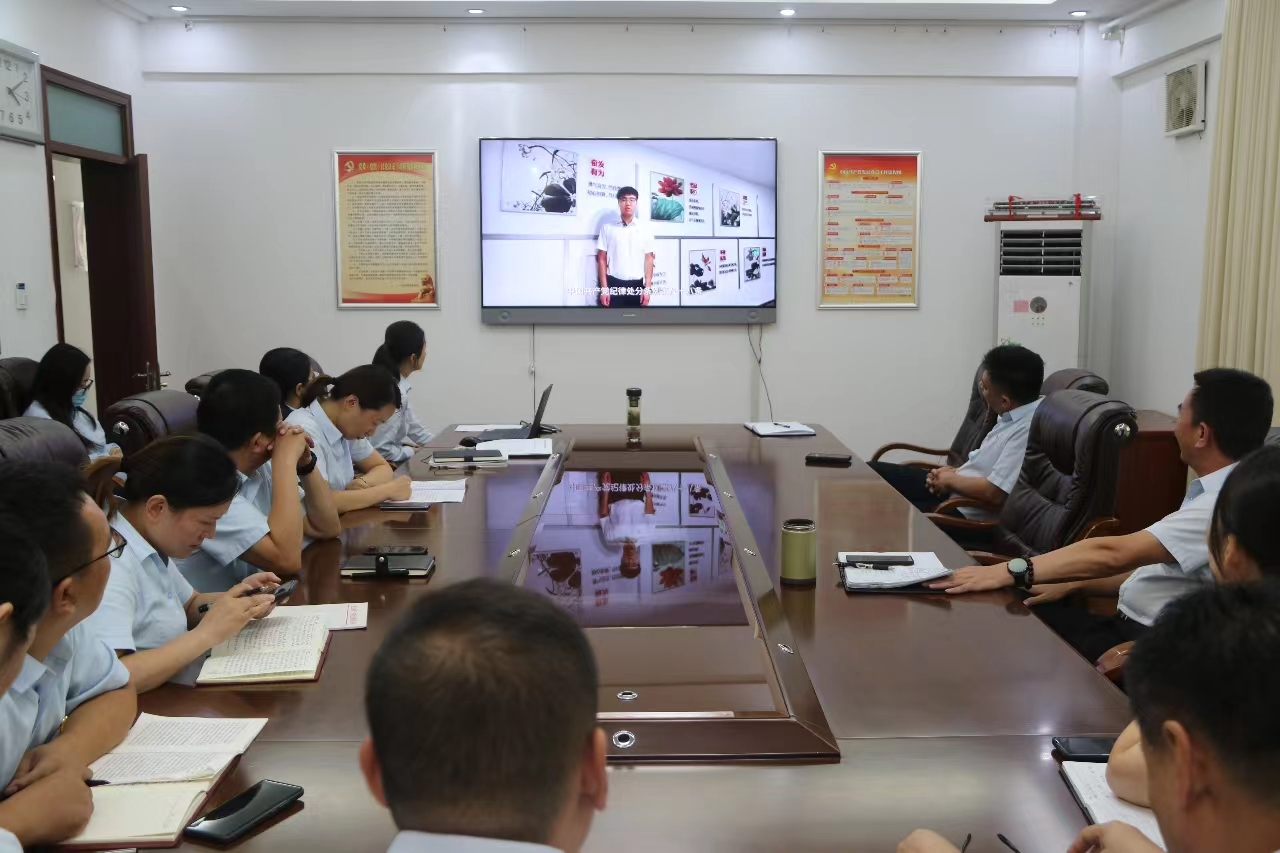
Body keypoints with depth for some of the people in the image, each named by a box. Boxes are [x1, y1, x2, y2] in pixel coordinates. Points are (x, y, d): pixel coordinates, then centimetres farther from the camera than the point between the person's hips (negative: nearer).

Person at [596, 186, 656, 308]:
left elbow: (649, 259, 5)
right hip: (614, 285, -1)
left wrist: (647, 288, -3)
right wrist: (604, 288, -5)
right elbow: (601, 259, 2)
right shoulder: (608, 228, 3)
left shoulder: (644, 229, 5)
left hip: (636, 286, 1)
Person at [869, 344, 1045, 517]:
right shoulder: (1014, 414, 4)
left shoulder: (1029, 429, -26)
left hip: (964, 512, -10)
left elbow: (995, 493, -29)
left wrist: (951, 479, -13)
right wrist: (954, 471, 3)